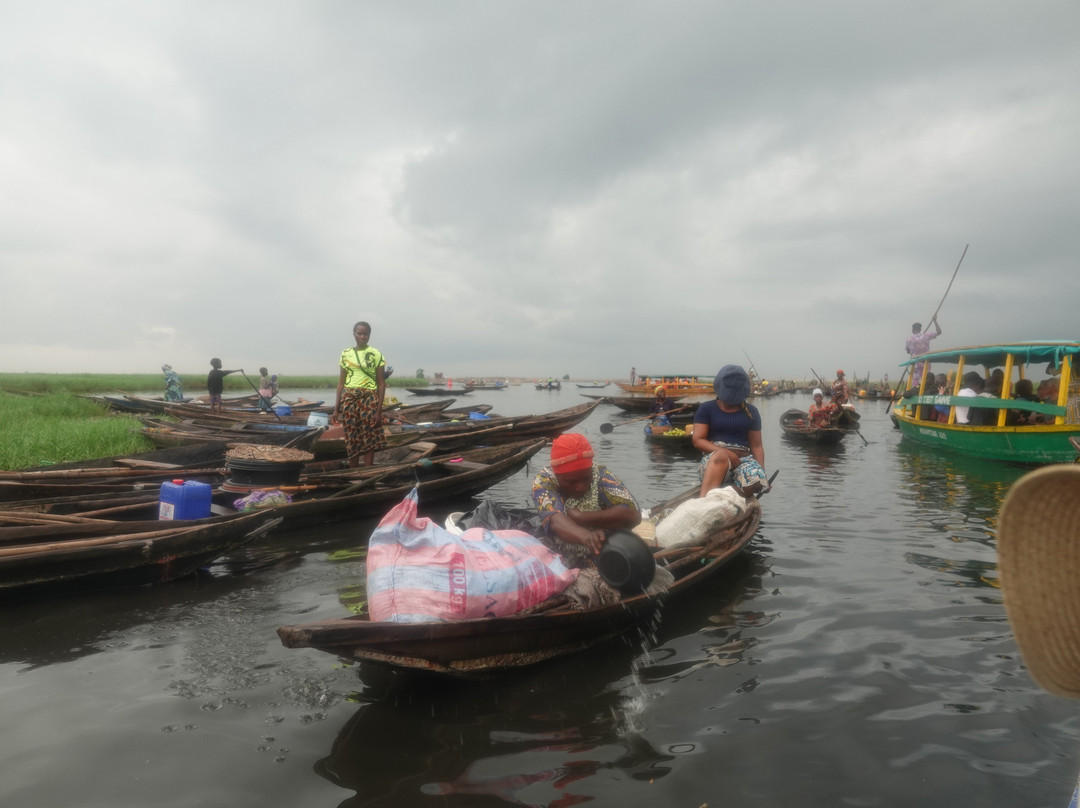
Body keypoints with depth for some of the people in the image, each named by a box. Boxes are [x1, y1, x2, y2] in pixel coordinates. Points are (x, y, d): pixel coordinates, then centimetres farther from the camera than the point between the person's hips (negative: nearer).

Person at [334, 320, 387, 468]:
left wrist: (379, 409, -7)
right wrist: (337, 407, 6)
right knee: (352, 440, 4)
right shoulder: (346, 353, 8)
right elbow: (341, 381, 11)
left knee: (369, 440, -2)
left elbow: (381, 383, -1)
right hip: (349, 399, 2)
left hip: (369, 399, -2)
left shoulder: (376, 354, 1)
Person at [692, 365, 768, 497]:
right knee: (720, 457, -40)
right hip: (713, 455, -2)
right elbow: (697, 440, -1)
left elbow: (756, 445, 14)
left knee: (756, 480, -33)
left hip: (743, 457, 2)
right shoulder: (706, 409, 9)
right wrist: (725, 452, -15)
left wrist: (762, 470, -3)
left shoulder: (750, 412, 16)